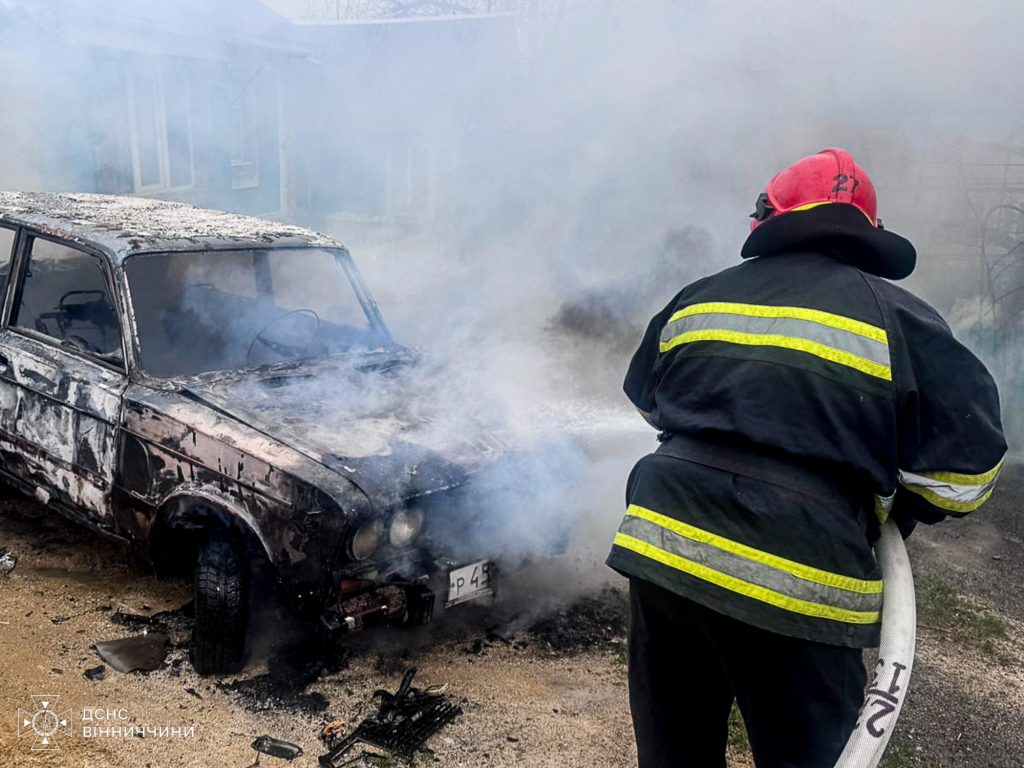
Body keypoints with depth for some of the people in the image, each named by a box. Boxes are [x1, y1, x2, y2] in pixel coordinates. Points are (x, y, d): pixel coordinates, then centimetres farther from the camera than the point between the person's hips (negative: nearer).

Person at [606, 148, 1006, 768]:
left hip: (662, 547, 4)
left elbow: (646, 394, 28)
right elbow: (968, 461, -3)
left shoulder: (699, 297, 14)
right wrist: (893, 509, 15)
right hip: (798, 580, -4)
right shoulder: (897, 316, 1)